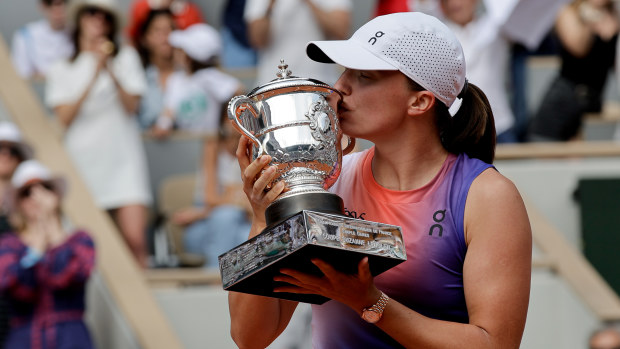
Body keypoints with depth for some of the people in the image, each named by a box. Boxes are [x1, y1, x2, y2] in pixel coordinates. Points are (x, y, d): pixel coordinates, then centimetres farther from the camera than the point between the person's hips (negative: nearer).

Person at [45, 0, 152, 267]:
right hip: (82, 162, 1)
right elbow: (64, 117, -2)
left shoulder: (125, 58, 11)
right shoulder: (61, 70, 11)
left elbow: (131, 105, 0)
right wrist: (94, 76, -9)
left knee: (135, 239, -14)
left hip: (122, 159, 0)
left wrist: (111, 71, -14)